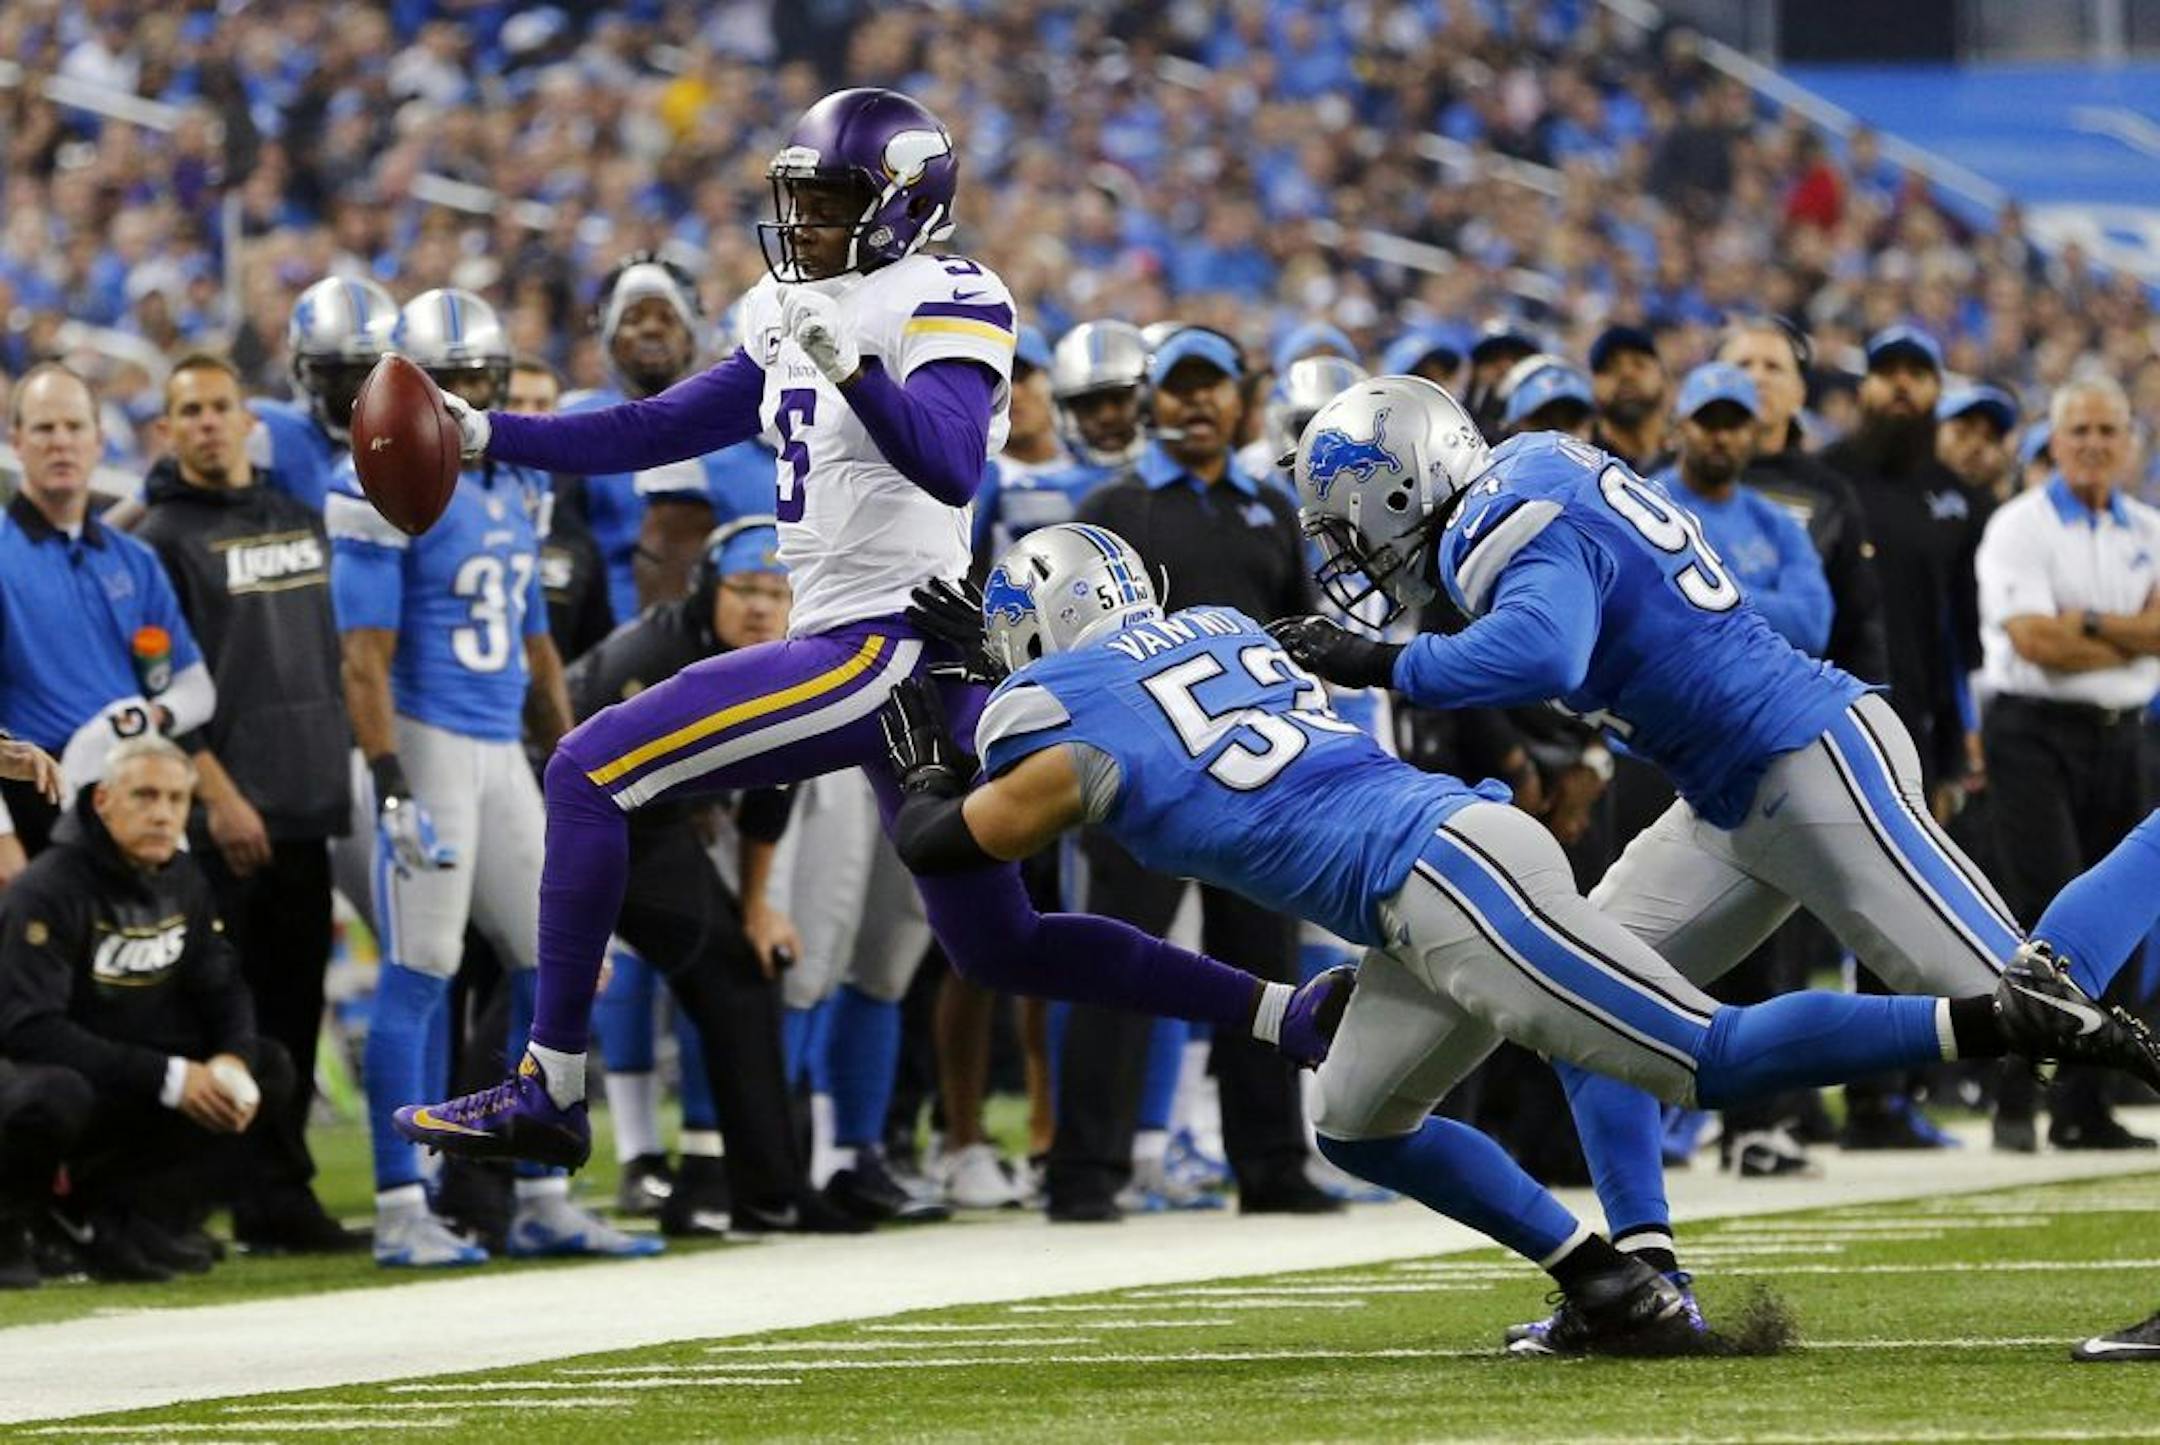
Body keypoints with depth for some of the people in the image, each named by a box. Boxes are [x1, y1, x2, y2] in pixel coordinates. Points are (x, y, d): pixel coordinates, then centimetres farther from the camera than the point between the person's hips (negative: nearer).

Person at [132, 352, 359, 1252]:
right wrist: (217, 796, -16)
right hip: (232, 809, -6)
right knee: (242, 1009, -6)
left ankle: (284, 1186, 13)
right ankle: (264, 1197, -4)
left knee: (295, 1005, 8)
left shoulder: (300, 515, 15)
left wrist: (350, 770, 15)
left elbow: (339, 652, 22)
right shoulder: (163, 537, -5)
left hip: (308, 800, 7)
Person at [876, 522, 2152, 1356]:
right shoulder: (1222, 632, 26)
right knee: (1360, 1125, 18)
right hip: (1452, 839, 9)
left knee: (1708, 1059, -11)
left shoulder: (1065, 707, 3)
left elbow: (944, 844, 8)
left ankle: (2004, 1019, -19)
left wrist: (925, 760, 27)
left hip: (1446, 877, -9)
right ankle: (1614, 1292, 11)